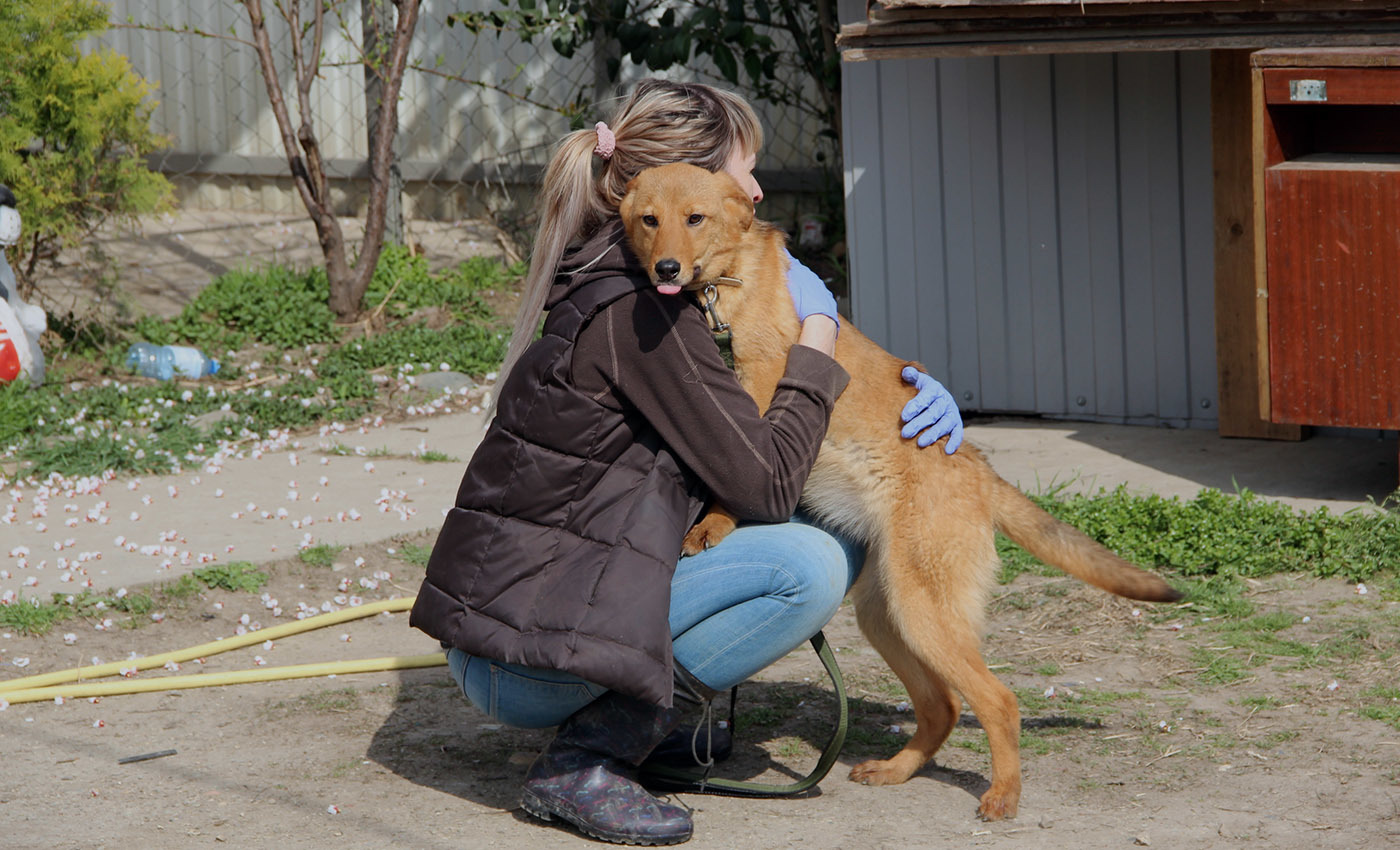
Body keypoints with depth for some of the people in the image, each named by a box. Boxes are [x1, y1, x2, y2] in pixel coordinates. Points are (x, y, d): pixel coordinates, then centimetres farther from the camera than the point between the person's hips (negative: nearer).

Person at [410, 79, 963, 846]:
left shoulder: (639, 288, 13)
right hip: (518, 654, -10)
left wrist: (920, 395, 6)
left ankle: (642, 715, 9)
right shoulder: (634, 311, -18)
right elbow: (767, 484, -20)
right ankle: (583, 762, -13)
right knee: (808, 567, -22)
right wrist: (817, 332, -8)